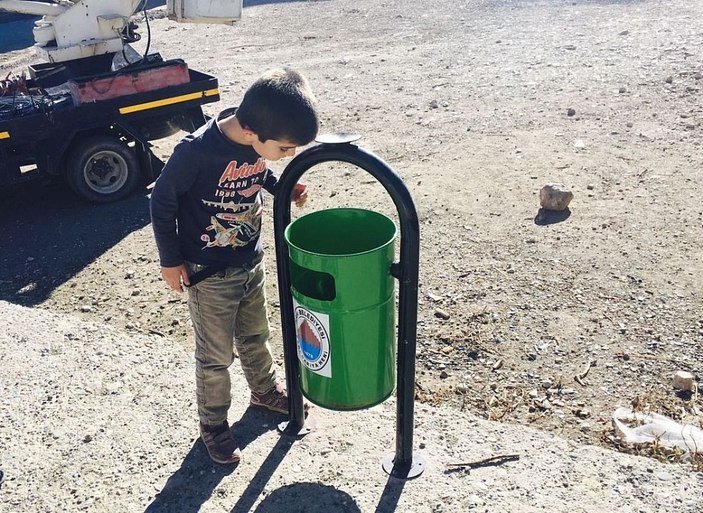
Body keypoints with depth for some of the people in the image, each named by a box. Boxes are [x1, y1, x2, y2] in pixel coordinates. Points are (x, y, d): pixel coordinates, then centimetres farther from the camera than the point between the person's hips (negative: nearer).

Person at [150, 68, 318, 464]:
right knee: (216, 356, 11)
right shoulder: (197, 151, -31)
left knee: (255, 336, 26)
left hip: (251, 263, 6)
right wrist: (171, 261, -11)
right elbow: (162, 200, -17)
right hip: (208, 277, -5)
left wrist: (283, 187, -8)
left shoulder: (261, 140, -13)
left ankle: (265, 390, 51)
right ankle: (214, 424, 33)